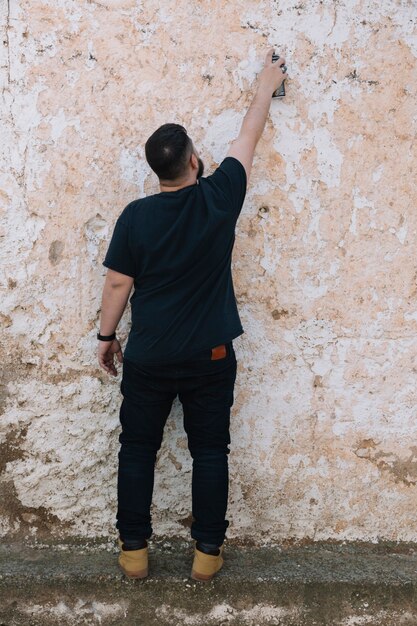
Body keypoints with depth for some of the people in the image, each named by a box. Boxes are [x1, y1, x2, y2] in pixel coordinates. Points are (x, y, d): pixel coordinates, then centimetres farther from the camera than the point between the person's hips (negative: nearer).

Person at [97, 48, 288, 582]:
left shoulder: (136, 216, -8)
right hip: (210, 358, 0)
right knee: (210, 453, 11)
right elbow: (248, 137, 6)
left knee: (137, 451, 13)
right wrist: (266, 86, 21)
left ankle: (134, 550, 20)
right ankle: (207, 552, 18)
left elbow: (117, 284, -3)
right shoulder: (219, 198, -9)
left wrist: (107, 337, 11)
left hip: (148, 359, 0)